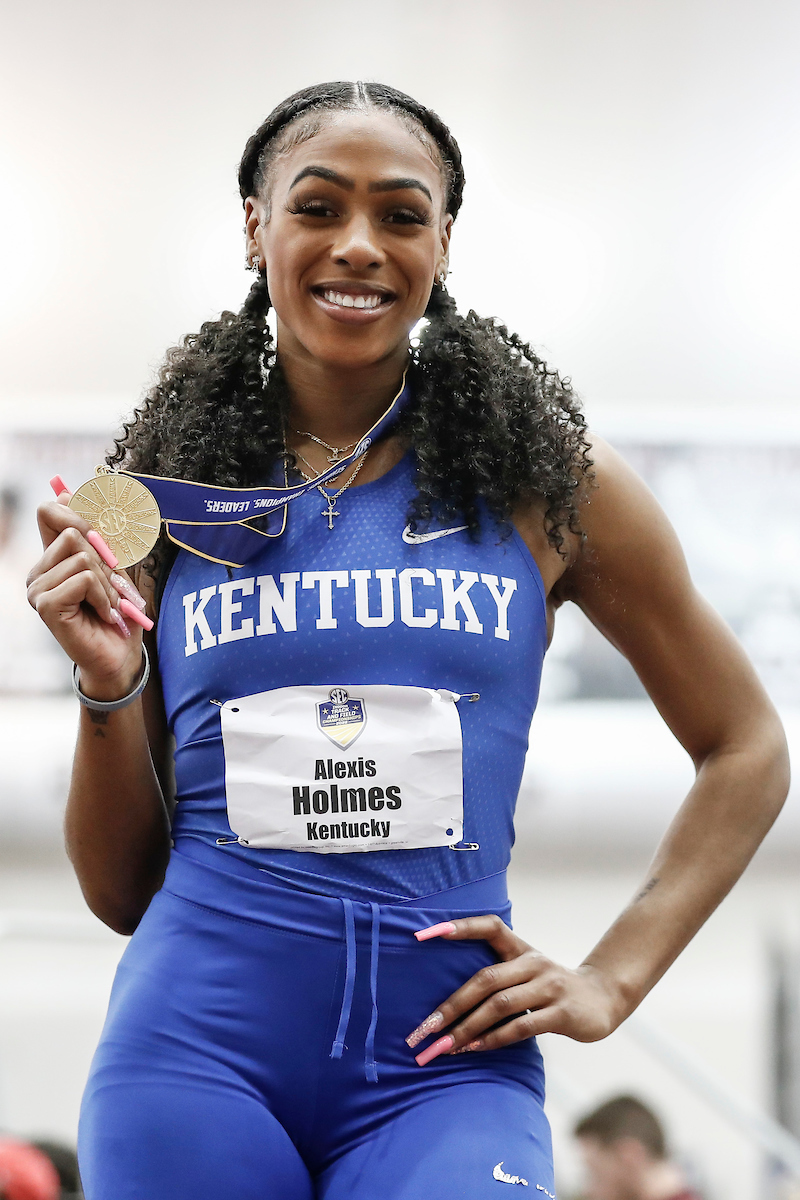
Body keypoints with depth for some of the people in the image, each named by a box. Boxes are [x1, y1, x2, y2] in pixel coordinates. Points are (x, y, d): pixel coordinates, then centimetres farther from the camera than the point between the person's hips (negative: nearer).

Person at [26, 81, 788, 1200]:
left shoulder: (544, 481, 5)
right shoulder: (168, 492, 8)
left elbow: (747, 751, 15)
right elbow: (121, 890, 11)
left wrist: (612, 979, 6)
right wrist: (110, 689, -5)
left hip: (442, 1070, -1)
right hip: (197, 1050, 1)